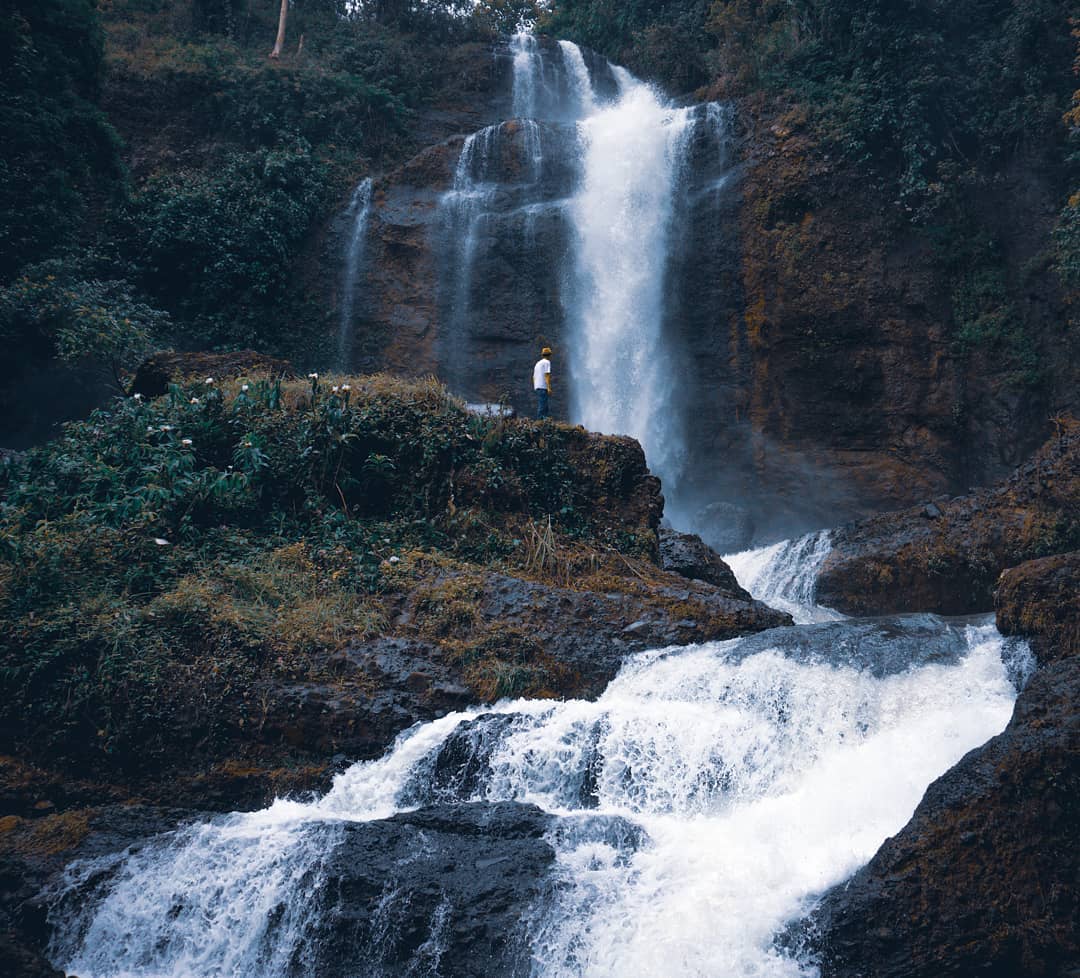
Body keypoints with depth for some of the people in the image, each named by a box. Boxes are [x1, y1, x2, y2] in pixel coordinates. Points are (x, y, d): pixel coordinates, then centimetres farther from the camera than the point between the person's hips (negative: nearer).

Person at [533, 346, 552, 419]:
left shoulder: (538, 363, 22)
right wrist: (549, 387, -17)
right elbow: (547, 375, -13)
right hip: (543, 387, -9)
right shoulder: (547, 362, -3)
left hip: (537, 387, 9)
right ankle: (540, 420, -18)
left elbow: (534, 377, 23)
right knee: (542, 406, -12)